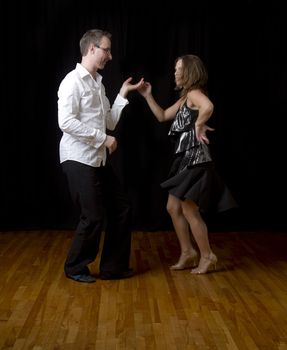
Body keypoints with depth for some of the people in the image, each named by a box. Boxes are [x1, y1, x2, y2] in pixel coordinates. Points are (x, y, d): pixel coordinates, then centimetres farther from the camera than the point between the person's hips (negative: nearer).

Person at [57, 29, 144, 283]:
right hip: (79, 159, -9)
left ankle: (113, 266, 21)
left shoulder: (98, 83, 15)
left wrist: (123, 94, 11)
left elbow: (110, 123, 15)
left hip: (99, 159, 9)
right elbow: (66, 122, -22)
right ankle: (75, 267, 18)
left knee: (121, 208, 10)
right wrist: (103, 138, -18)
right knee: (94, 216, -4)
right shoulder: (73, 81, -11)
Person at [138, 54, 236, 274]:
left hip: (195, 159, -10)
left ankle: (207, 256, 13)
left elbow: (208, 107, -37)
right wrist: (148, 96, 17)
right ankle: (188, 253, 23)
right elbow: (162, 116, 24)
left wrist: (199, 125, -22)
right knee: (173, 208, 12)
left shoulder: (194, 93, -13)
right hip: (185, 159, 10)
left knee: (189, 210, -2)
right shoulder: (184, 98, 17)